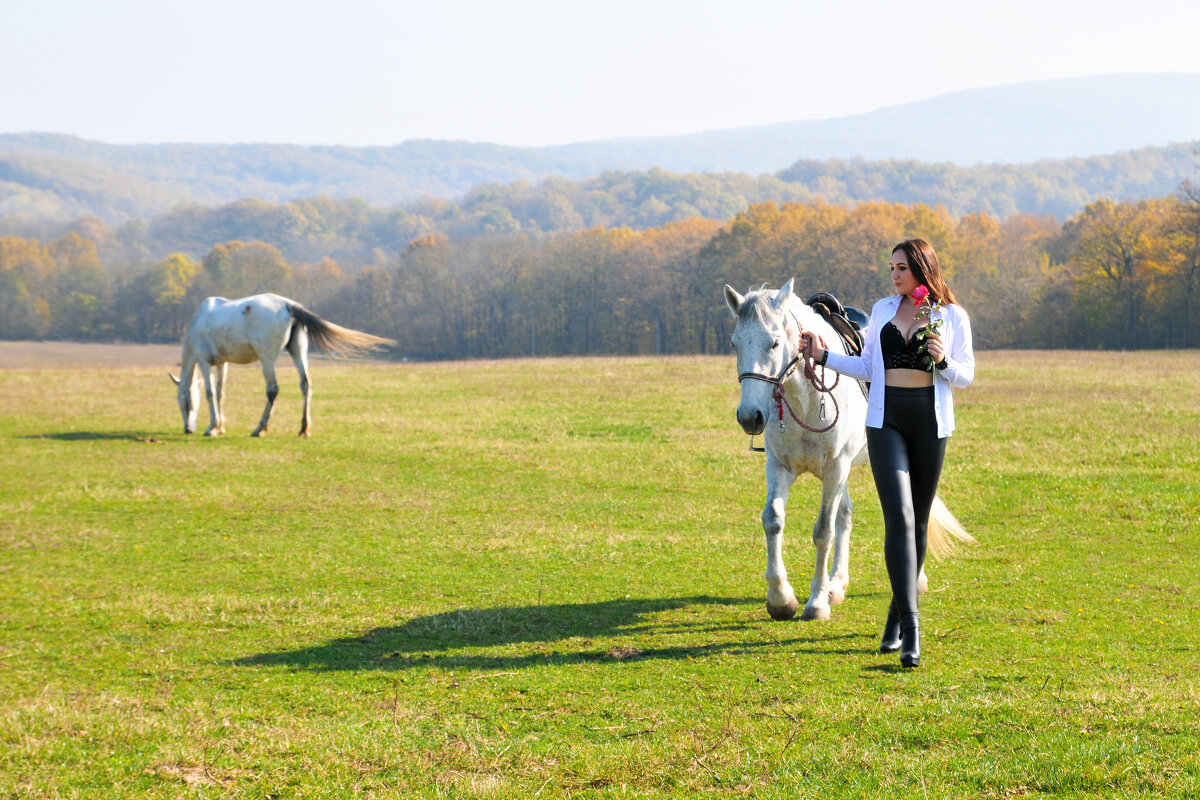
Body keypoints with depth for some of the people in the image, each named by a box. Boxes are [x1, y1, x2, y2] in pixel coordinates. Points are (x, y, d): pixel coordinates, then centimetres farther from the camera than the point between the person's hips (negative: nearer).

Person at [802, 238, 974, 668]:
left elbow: (966, 377, 3)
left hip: (930, 422, 0)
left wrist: (944, 361, -17)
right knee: (899, 518, -13)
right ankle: (910, 629, -18)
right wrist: (824, 356, 7)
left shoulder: (953, 316, 1)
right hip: (886, 421, 0)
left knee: (918, 520, 10)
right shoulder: (882, 310, 10)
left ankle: (897, 613, 29)